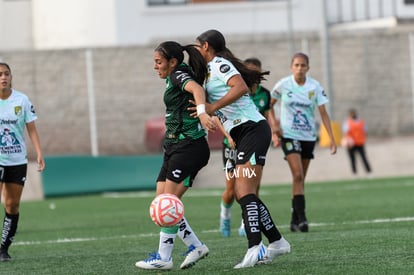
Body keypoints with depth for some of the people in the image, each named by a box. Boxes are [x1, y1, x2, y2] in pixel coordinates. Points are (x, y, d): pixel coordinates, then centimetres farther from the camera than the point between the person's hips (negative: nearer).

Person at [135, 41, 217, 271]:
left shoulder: (179, 75, -9)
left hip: (188, 146, -10)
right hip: (174, 146, 10)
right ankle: (195, 246, 8)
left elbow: (196, 88, -30)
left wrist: (202, 112, -49)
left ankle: (163, 257, -11)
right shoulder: (175, 79, 21)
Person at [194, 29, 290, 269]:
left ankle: (254, 248, -26)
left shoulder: (219, 64, -6)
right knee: (244, 194, 9)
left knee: (244, 192, -18)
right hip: (242, 134, 10)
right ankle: (277, 242, 15)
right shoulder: (211, 70, 23)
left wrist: (213, 107, -23)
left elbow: (241, 87, -22)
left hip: (252, 129, -10)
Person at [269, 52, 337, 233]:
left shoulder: (314, 87, -5)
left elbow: (323, 113, -6)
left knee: (300, 179, 8)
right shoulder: (283, 85, -6)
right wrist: (274, 125, -4)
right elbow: (269, 104, 9)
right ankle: (301, 218, -22)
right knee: (298, 176, -18)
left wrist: (331, 138, -13)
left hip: (308, 137, 2)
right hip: (289, 135, -2)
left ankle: (294, 221, 18)